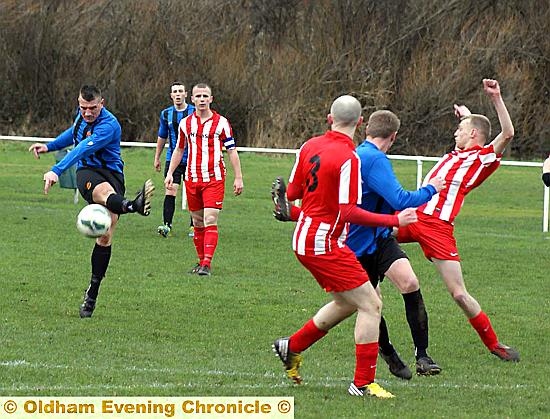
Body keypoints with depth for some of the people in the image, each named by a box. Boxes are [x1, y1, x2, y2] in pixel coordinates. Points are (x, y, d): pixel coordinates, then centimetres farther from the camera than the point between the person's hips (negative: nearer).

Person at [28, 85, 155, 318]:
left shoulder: (108, 125, -18)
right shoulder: (82, 115, 7)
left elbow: (83, 149, -30)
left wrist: (56, 171, -39)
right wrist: (49, 147, 32)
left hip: (112, 173, -3)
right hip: (86, 172, 3)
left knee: (105, 237, -9)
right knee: (105, 191, -37)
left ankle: (92, 293, 4)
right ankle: (133, 206, -75)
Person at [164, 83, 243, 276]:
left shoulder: (221, 122, -1)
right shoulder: (185, 123, 9)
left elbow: (232, 151, 2)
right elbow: (179, 150, 20)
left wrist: (238, 178, -2)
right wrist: (170, 173, 13)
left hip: (214, 179, -4)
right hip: (192, 179, 4)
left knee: (210, 221, -13)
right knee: (198, 223, 9)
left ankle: (207, 264, -17)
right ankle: (201, 261, 19)